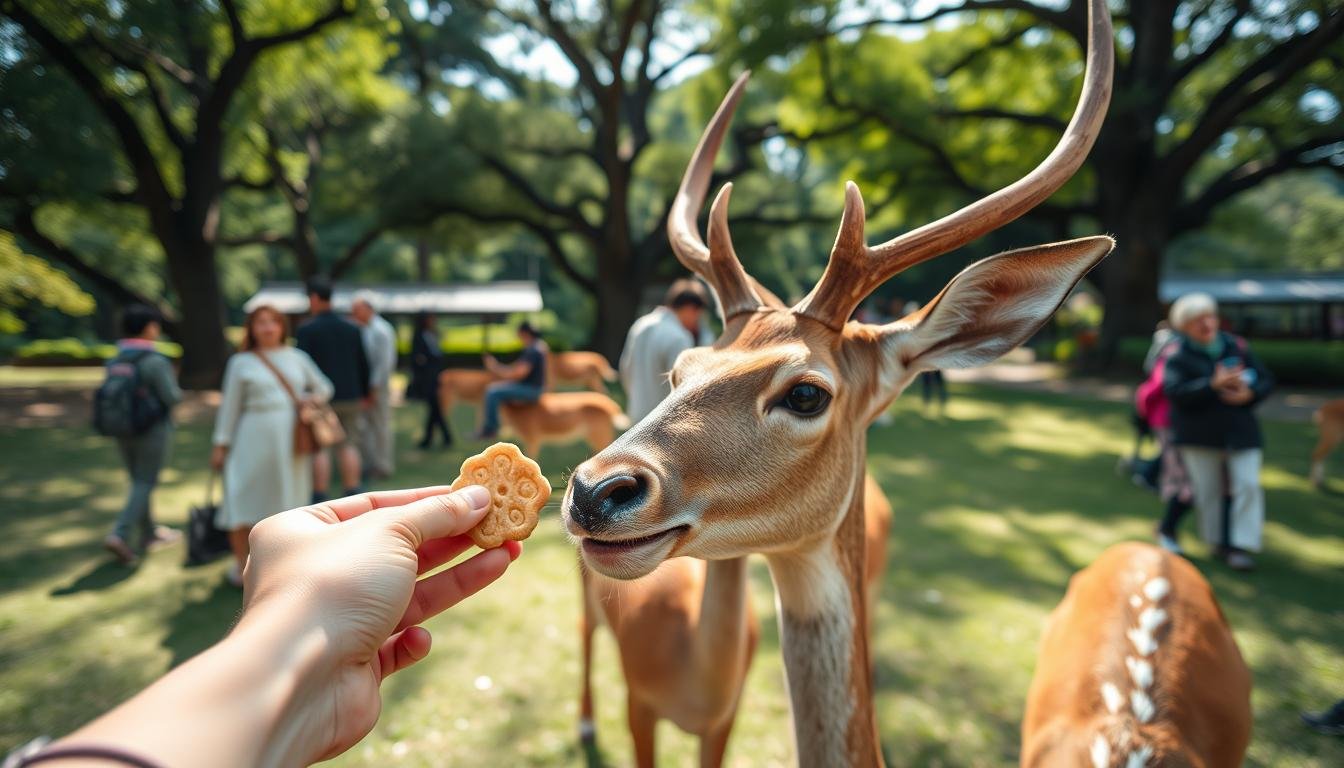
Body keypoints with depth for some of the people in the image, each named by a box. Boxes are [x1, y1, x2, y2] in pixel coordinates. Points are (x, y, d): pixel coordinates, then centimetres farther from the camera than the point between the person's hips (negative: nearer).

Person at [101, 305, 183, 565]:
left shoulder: (114, 361, 2)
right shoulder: (155, 361, -18)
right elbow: (172, 398, -19)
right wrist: (177, 392, 3)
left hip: (124, 432, 7)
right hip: (153, 431, -7)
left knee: (139, 482, 17)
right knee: (145, 485, 0)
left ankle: (149, 534, 26)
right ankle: (120, 535, -12)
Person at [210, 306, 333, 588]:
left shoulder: (297, 357, 9)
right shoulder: (241, 362, 3)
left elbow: (323, 389, 17)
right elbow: (229, 406, 2)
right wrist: (221, 445, 0)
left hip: (292, 441, 2)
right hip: (255, 438, -2)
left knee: (288, 500, 8)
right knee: (245, 500, -3)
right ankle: (241, 565, 11)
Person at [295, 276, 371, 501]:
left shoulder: (306, 329, -7)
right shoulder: (352, 328, 7)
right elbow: (363, 364, 11)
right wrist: (365, 393, 20)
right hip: (349, 396, 4)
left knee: (318, 448, 2)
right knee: (349, 446, 7)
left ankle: (319, 498, 4)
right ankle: (352, 496, 9)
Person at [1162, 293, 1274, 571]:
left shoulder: (1237, 347, 6)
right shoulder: (1178, 356, -4)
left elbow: (1265, 380, 9)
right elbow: (1175, 392, -18)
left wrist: (1249, 393, -12)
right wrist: (1214, 385, -26)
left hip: (1240, 433, 3)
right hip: (1199, 437, -2)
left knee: (1248, 485, -8)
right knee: (1208, 491, 5)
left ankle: (1243, 545, -2)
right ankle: (1218, 541, 21)